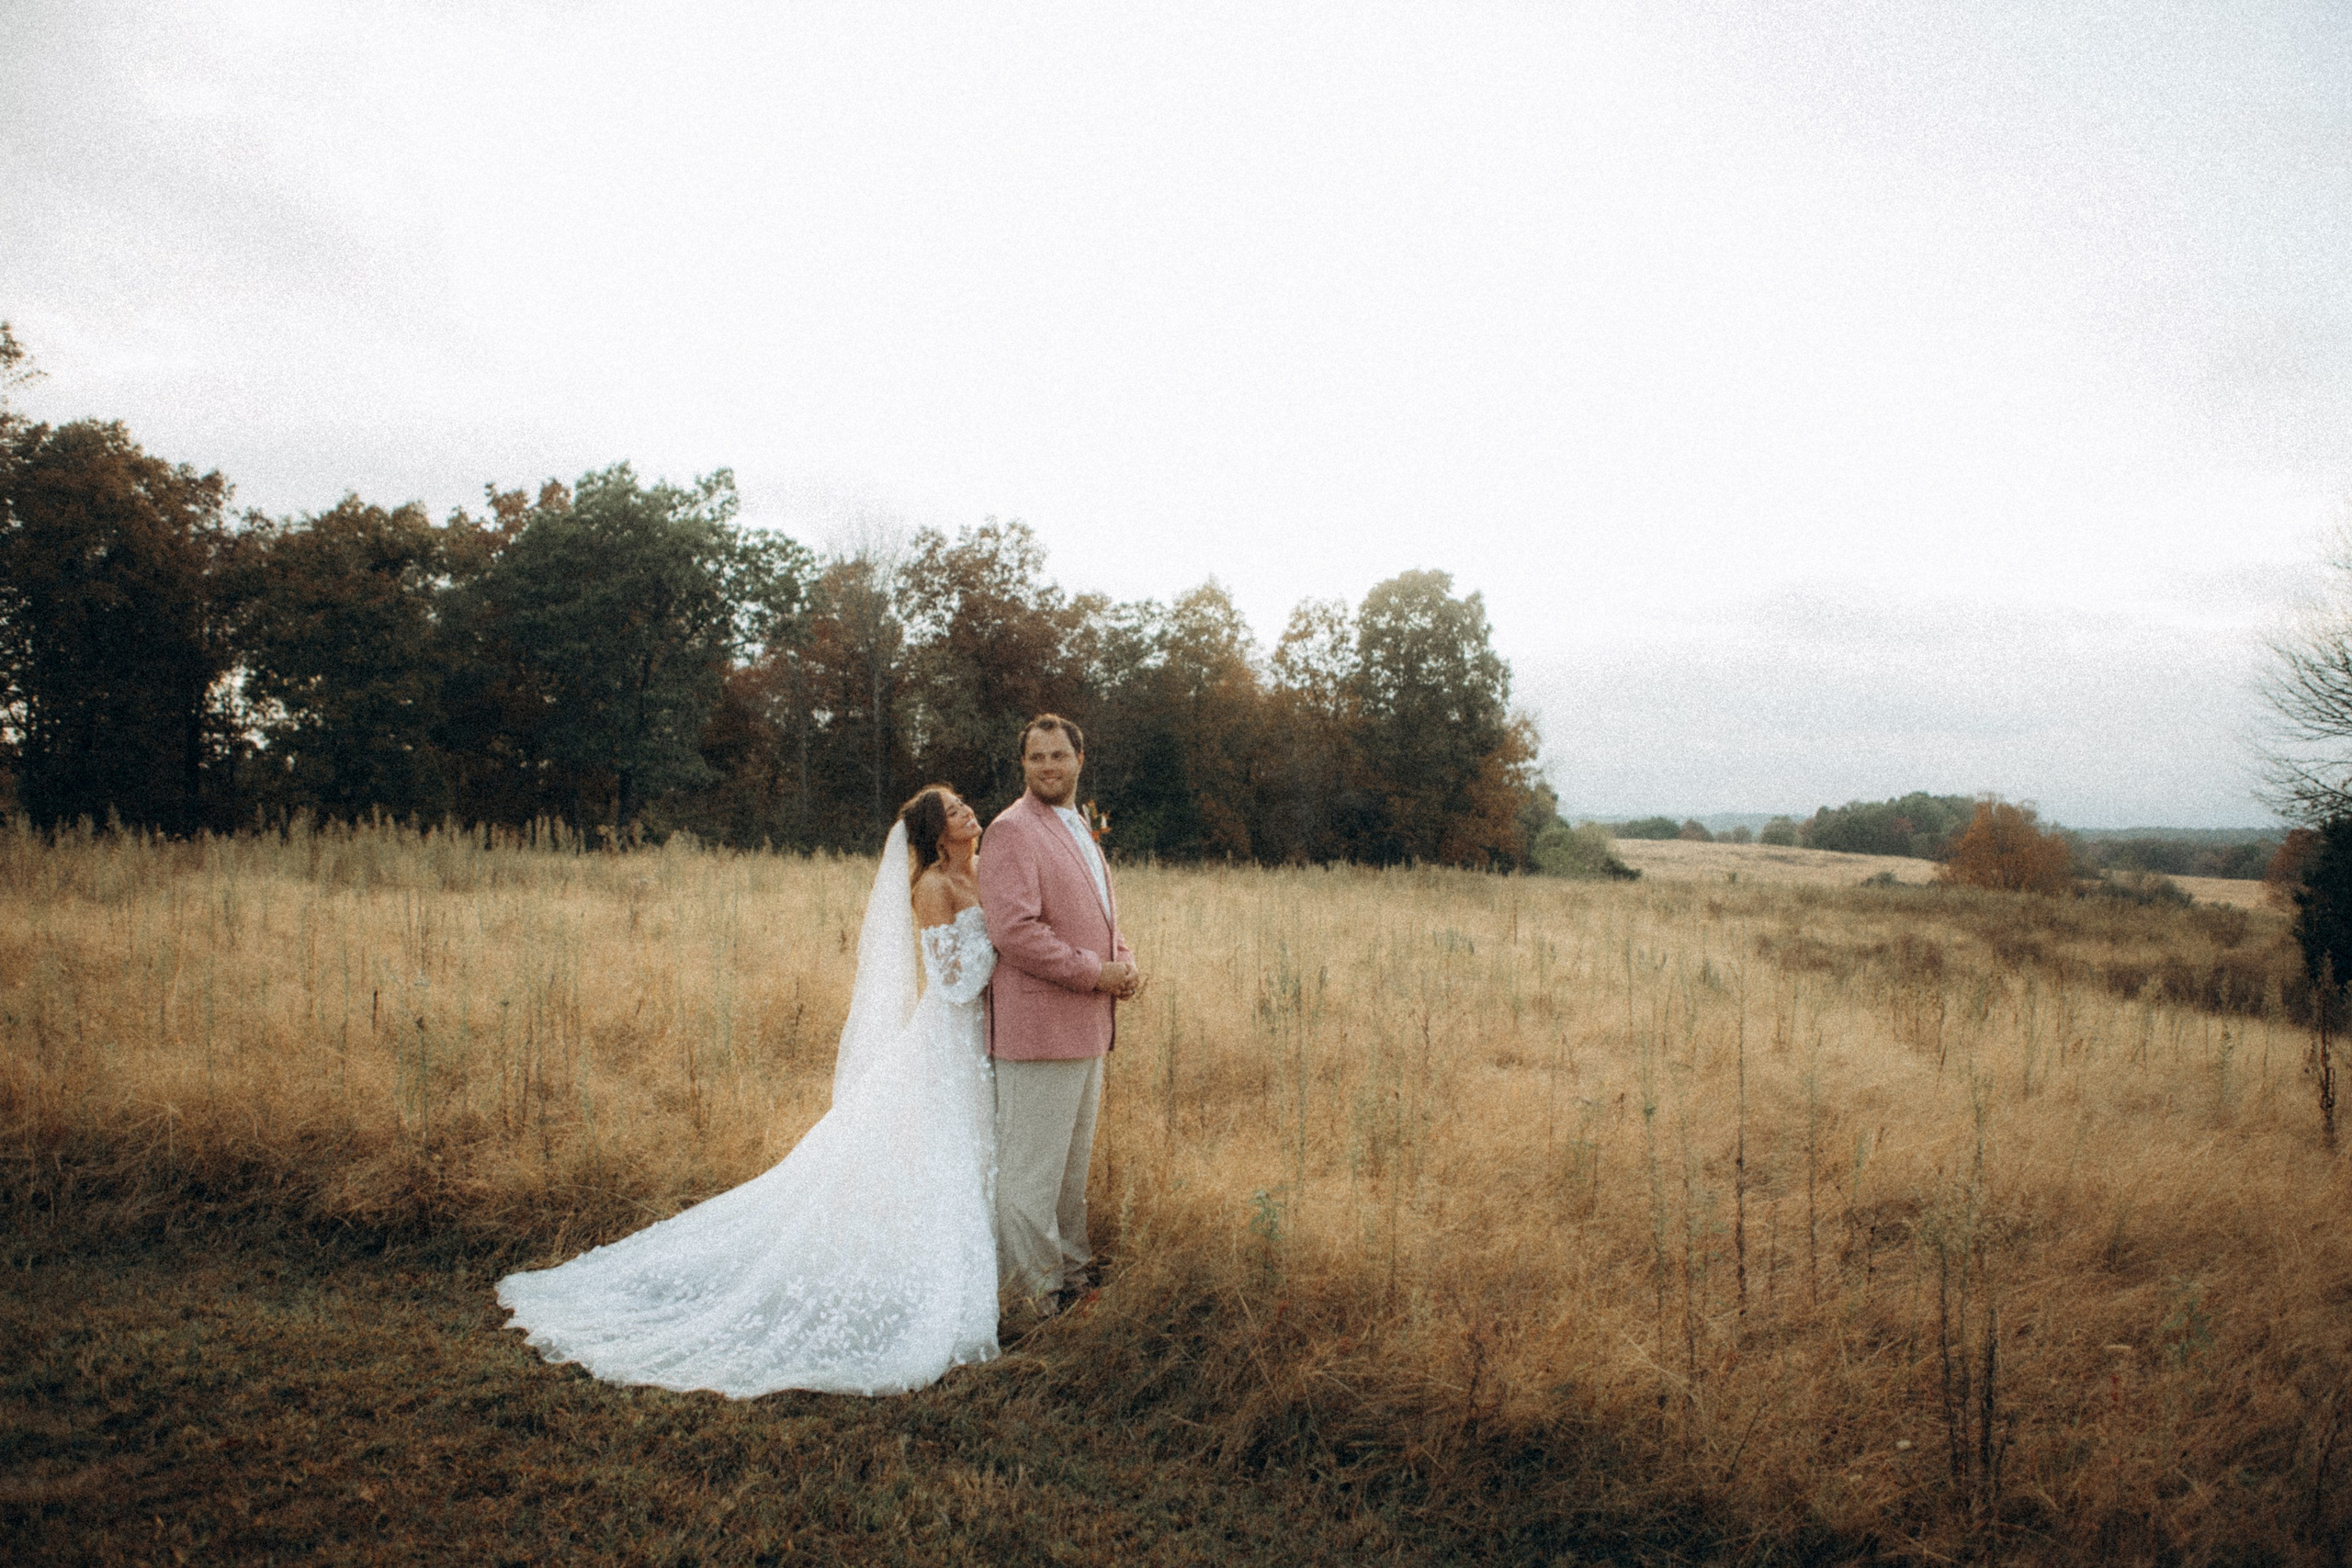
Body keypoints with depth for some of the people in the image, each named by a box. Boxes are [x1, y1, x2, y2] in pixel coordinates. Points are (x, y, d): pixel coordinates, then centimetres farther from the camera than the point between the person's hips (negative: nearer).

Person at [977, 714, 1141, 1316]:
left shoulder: (1079, 832, 18)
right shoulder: (1012, 830, -12)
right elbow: (1013, 929, -22)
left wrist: (1126, 963, 3)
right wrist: (1094, 972, -18)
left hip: (1085, 1028, 10)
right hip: (1039, 1027, -9)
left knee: (1073, 1161, 20)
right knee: (1032, 1166, 0)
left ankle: (1071, 1266, 34)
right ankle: (1034, 1289, 10)